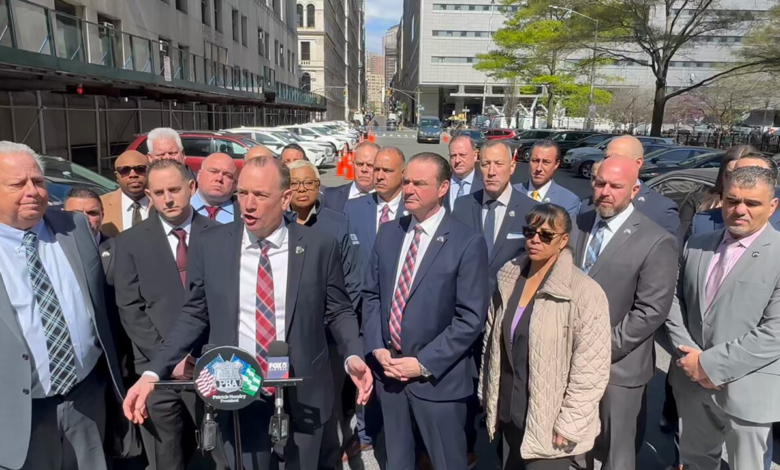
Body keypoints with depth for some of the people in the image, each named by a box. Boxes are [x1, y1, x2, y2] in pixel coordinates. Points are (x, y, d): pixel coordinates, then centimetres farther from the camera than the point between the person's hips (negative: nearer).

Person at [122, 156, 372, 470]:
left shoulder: (319, 246, -8)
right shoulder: (209, 246, -5)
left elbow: (338, 311, -1)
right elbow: (194, 315, 2)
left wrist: (353, 356, -17)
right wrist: (153, 372, -6)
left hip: (302, 395, 0)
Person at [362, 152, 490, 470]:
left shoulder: (468, 242, -13)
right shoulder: (388, 232, 4)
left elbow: (471, 318, -15)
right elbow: (371, 294, 8)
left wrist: (424, 363, -16)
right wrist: (377, 348, -4)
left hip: (438, 377, -5)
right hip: (387, 369, 5)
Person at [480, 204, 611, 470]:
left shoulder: (584, 293, -16)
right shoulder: (508, 279, 0)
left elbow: (591, 370, -15)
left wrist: (568, 425, -13)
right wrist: (488, 395, 10)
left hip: (548, 425, -5)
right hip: (509, 414, 5)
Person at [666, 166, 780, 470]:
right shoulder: (697, 245, 5)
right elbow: (674, 301, 5)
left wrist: (711, 363, -17)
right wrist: (689, 355, -8)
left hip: (746, 391, -4)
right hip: (693, 381, 5)